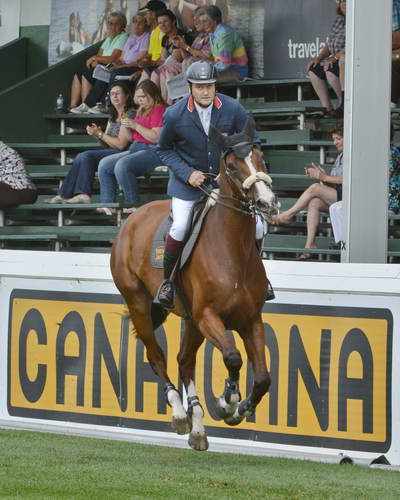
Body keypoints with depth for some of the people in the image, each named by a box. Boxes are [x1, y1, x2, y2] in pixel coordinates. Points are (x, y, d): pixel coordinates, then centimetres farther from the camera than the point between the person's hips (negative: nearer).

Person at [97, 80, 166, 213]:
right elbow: (132, 137, 26)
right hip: (135, 149, 10)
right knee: (105, 164, -1)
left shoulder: (158, 110, -8)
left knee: (122, 165, -32)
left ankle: (133, 206, -24)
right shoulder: (141, 111, 21)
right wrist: (127, 127, 5)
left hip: (151, 151, -10)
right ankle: (107, 204, -7)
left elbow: (156, 137, -20)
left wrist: (135, 126, -16)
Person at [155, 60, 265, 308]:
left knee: (257, 227, -6)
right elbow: (165, 150, 0)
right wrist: (187, 174, -15)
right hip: (189, 180, -2)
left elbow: (253, 142, 0)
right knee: (179, 228, -19)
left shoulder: (232, 109, -13)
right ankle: (168, 280, 4)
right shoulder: (175, 115, -15)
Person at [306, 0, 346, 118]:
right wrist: (318, 58, 1)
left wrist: (335, 58, -28)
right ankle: (327, 109, -4)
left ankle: (344, 105, -12)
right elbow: (329, 45, 17)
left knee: (330, 72, -29)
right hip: (339, 62, 9)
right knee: (313, 70, 1)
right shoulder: (339, 19, 13)